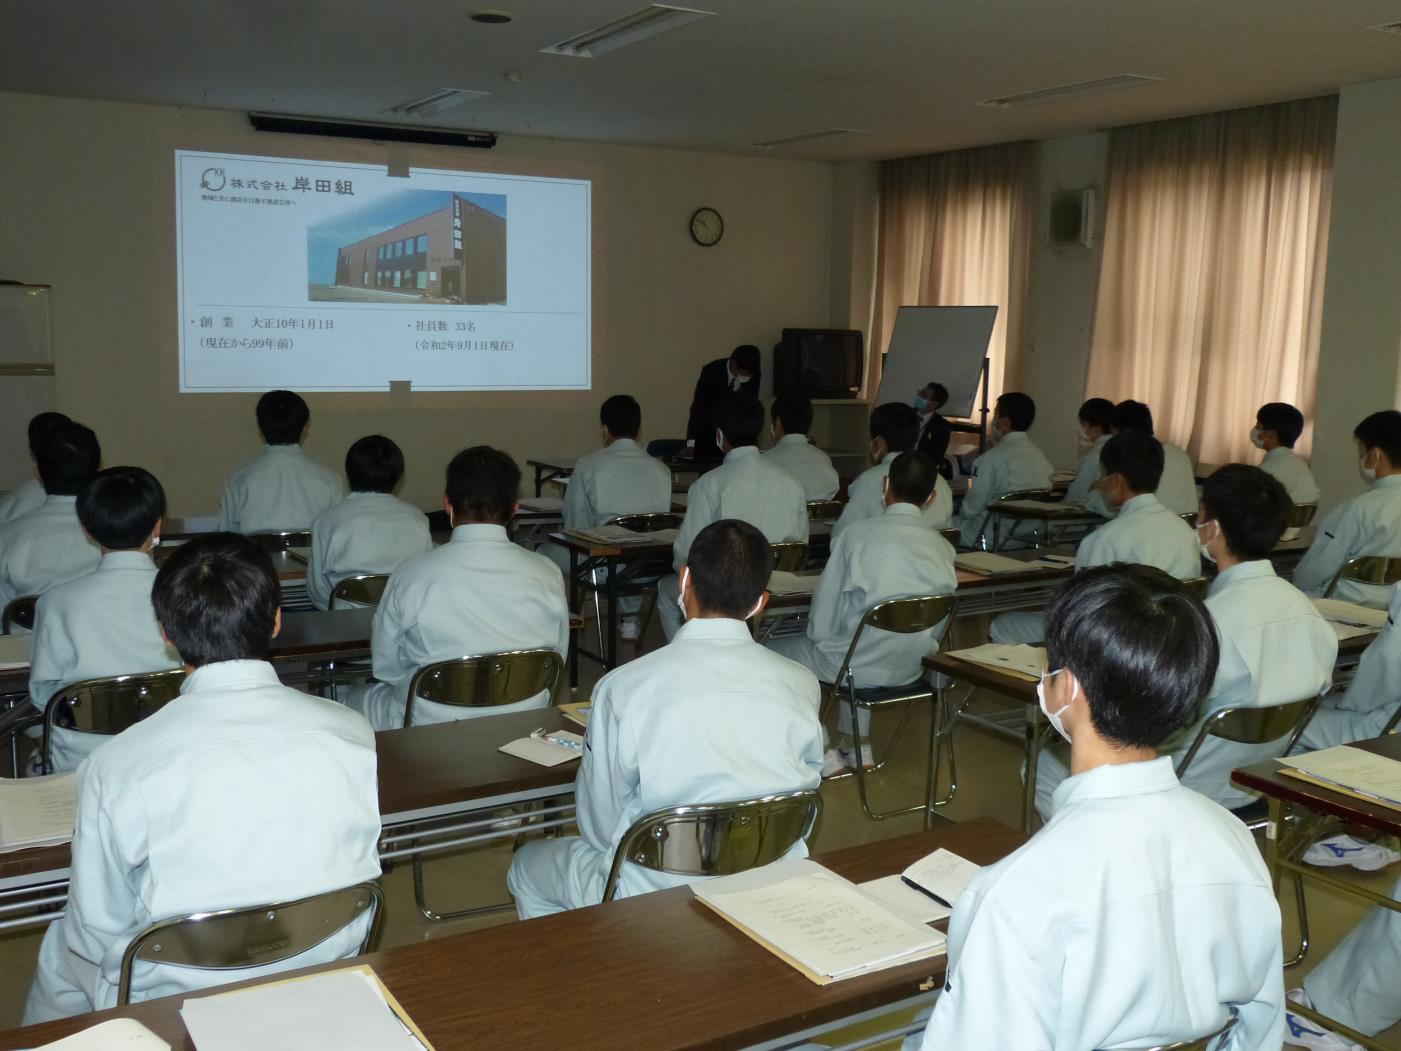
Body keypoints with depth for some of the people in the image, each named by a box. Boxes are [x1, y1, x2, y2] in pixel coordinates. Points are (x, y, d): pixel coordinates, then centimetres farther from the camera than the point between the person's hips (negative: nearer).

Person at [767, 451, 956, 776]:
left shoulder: (857, 534, -15)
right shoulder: (942, 547, -4)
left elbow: (822, 621, -8)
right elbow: (937, 626, 6)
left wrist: (819, 637, 12)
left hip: (864, 663, -5)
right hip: (912, 667, 5)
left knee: (772, 652, 16)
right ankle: (857, 744, 33)